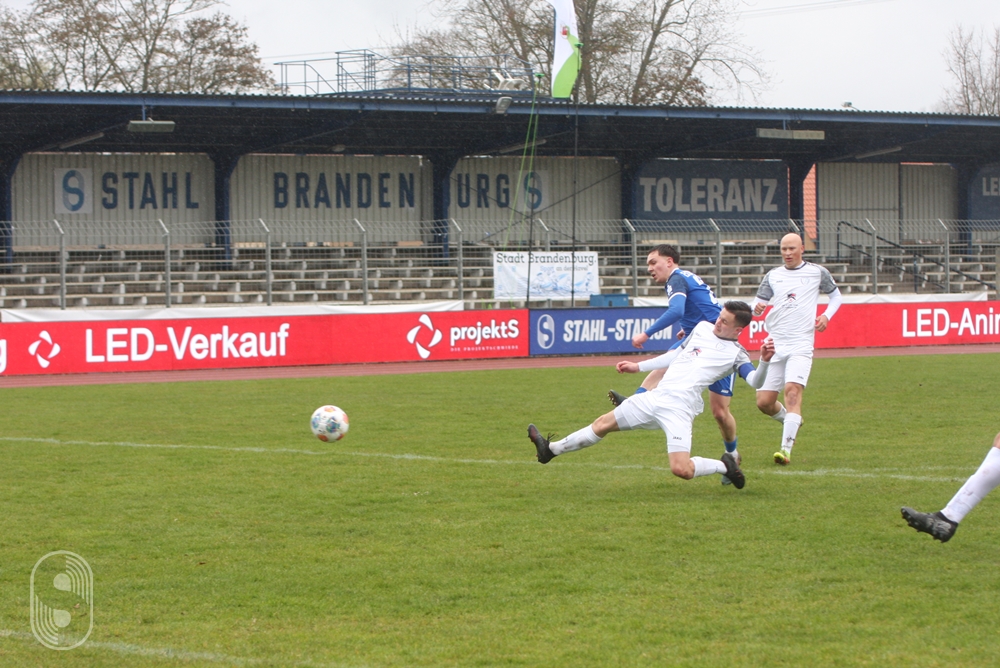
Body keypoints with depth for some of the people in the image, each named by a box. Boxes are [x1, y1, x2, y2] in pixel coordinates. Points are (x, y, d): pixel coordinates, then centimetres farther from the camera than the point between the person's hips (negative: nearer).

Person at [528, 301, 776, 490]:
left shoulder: (736, 354, -3)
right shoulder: (702, 328, 15)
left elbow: (755, 381, -18)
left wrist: (764, 361, -37)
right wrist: (638, 367, 30)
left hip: (679, 408, -6)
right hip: (656, 396, 6)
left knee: (681, 470, -24)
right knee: (603, 423, 14)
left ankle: (724, 466, 4)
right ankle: (551, 449, 31)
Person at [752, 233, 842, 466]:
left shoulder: (817, 272, 6)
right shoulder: (772, 276, 13)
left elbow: (836, 295, 19)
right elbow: (758, 303, 11)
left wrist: (826, 316, 0)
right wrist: (757, 308, -14)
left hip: (801, 344, -4)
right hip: (775, 345, 4)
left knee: (792, 390, -24)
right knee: (764, 402, -1)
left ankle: (786, 448, -30)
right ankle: (790, 420, 32)